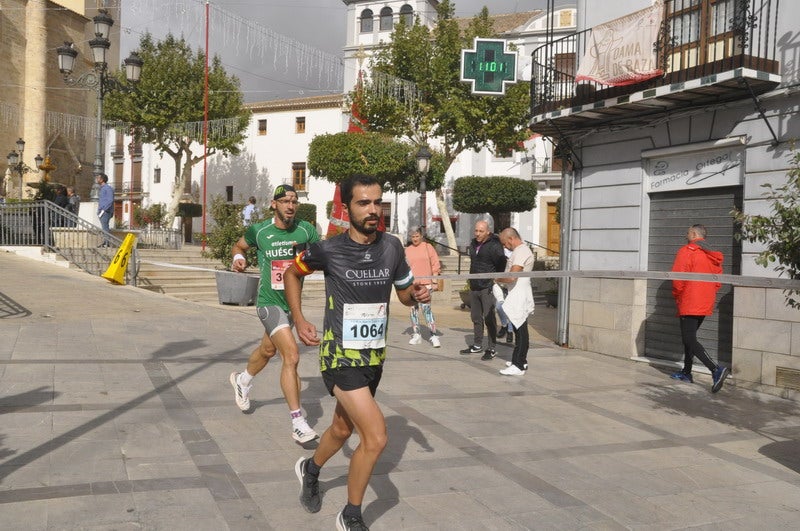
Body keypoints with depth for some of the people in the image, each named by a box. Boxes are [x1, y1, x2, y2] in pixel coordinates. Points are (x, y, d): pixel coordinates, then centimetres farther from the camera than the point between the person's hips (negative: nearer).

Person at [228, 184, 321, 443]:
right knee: (291, 355, -21)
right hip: (269, 302, -4)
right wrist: (238, 258, -9)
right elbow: (238, 246, 12)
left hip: (293, 301, 5)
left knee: (268, 350, 27)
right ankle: (298, 423, -15)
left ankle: (242, 380, 60)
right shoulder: (259, 231, -8)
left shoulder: (306, 230, -8)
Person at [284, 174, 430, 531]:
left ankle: (310, 470, 55)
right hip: (341, 356, -6)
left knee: (343, 428, 23)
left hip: (375, 356, 6)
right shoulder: (329, 250, -14)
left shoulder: (392, 247, -2)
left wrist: (417, 295, -12)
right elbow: (293, 272, 6)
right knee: (376, 437, -14)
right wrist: (299, 320, -2)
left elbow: (404, 292, 11)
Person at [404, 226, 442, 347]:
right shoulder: (407, 250, 12)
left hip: (425, 283, -4)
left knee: (426, 308, -13)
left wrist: (434, 281, -4)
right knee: (413, 308, 7)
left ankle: (433, 336, -12)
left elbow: (435, 264, 2)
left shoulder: (428, 247, 4)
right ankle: (416, 334, 16)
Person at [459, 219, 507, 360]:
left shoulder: (494, 246, -14)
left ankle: (491, 349, 2)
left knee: (489, 318, -6)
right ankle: (477, 345, 28)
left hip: (487, 288, -8)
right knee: (476, 317, 15)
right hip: (474, 287, 8)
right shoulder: (473, 244, 11)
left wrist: (495, 280, -12)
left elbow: (502, 266, -13)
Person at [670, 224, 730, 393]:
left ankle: (716, 369, -26)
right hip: (705, 305, 8)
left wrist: (676, 295, -2)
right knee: (689, 337, 19)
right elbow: (718, 281, 14)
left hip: (689, 304, -8)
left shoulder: (686, 252, -11)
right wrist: (706, 293, 17)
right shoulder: (712, 256, 12)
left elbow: (678, 278, -17)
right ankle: (686, 373, 25)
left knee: (690, 340, -10)